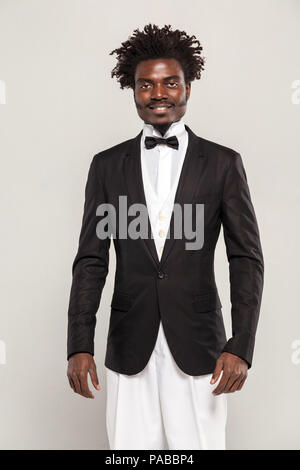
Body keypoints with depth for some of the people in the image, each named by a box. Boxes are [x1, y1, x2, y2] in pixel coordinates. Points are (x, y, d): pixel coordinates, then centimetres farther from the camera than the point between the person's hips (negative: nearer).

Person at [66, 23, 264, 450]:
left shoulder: (223, 164, 2)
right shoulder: (107, 165, 6)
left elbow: (247, 259, 0)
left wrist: (241, 347, -9)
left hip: (198, 347, -1)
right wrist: (79, 345, -4)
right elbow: (91, 260, 4)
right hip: (129, 349, 1)